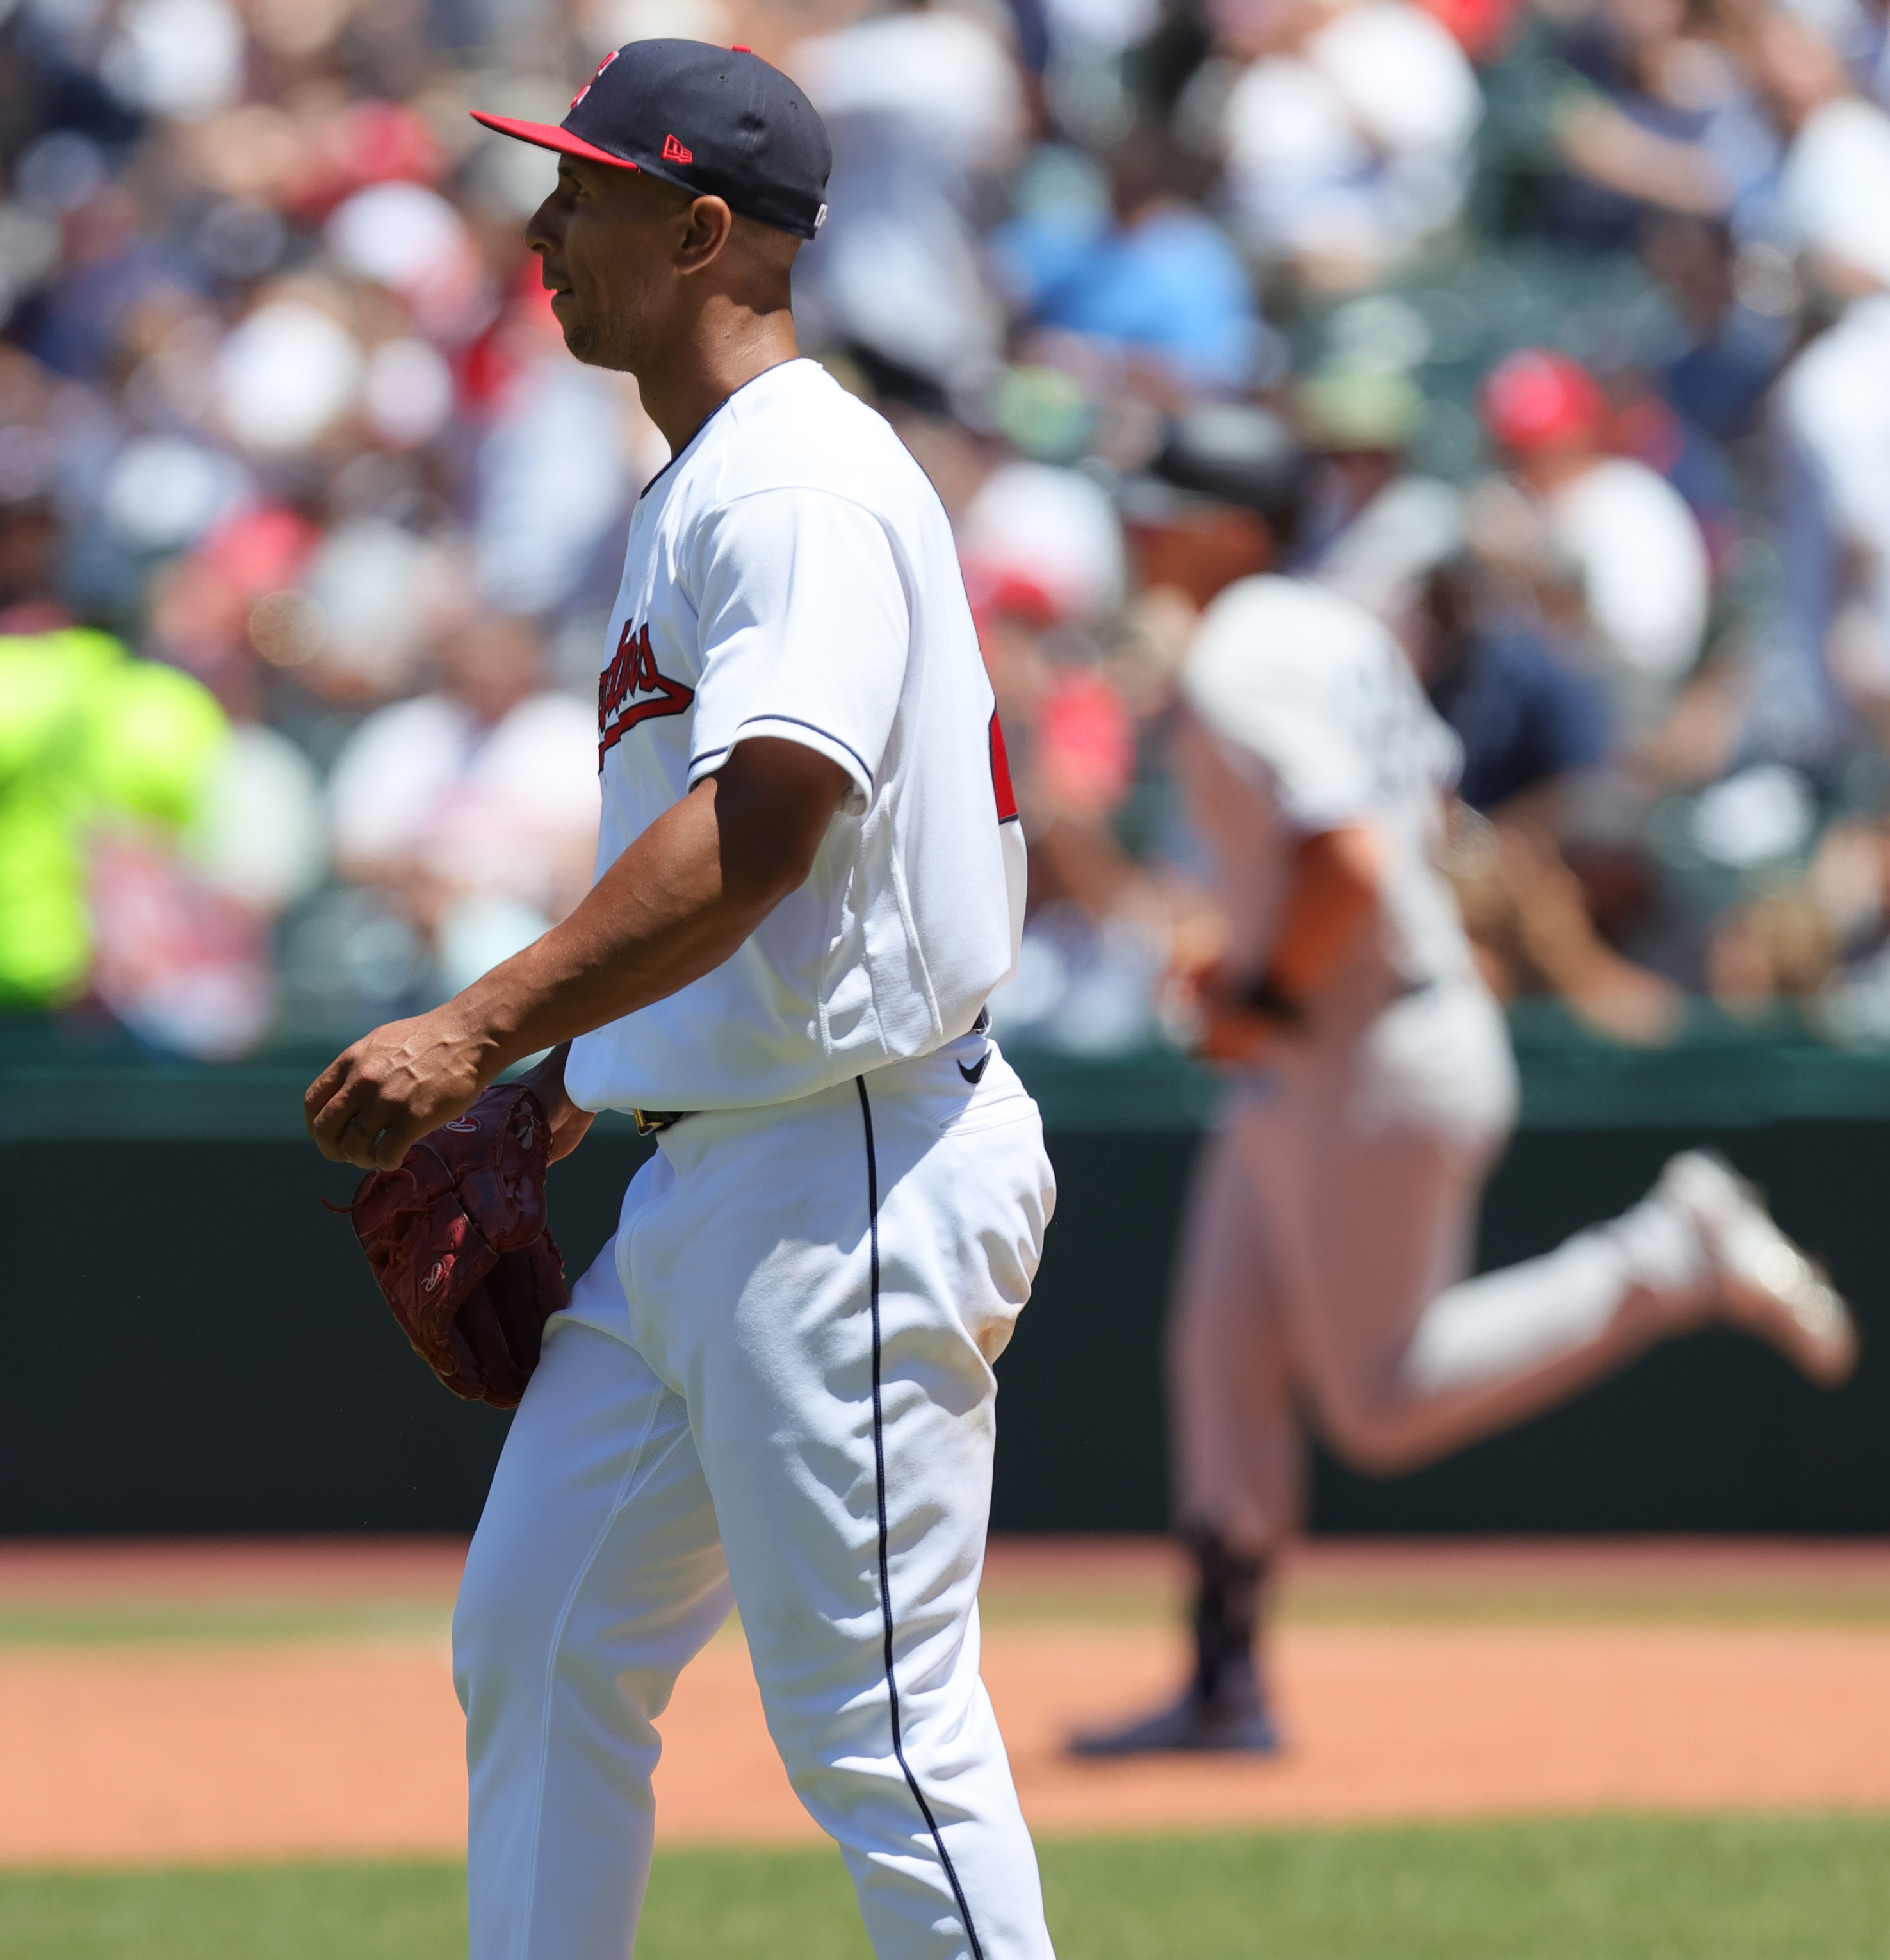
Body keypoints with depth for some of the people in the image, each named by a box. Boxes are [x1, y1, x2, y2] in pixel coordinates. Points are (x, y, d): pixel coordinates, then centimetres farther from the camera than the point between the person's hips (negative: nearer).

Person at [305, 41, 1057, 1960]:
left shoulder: (807, 484, -16)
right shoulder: (697, 489, 18)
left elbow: (759, 828, -28)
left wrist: (480, 1031, -33)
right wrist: (564, 1093, 20)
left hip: (851, 1176, -11)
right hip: (696, 1184, 11)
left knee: (872, 1717, -8)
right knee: (535, 1645, 13)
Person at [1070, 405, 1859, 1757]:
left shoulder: (1237, 674, -20)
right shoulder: (1334, 632, 10)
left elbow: (1349, 859, -31)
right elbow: (1424, 803, 21)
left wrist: (1270, 991, -16)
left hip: (1375, 1072, -10)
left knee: (1384, 1404, -2)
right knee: (1227, 1354, 9)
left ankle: (1676, 1260, 1)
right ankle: (1225, 1688, 12)